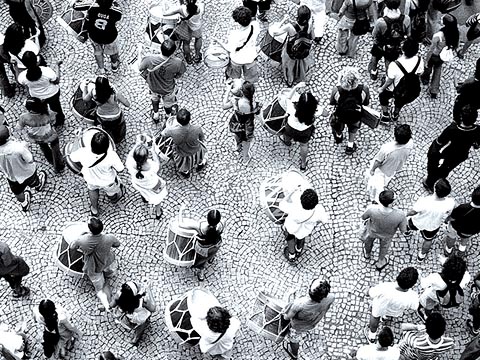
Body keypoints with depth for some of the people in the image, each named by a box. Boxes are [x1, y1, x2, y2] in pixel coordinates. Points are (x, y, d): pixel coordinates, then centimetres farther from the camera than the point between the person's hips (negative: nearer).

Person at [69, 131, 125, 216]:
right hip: (108, 182, -1)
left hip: (90, 180, 2)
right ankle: (114, 197, 71)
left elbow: (72, 157, -16)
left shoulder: (83, 153, -39)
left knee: (92, 189, 38)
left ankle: (94, 210, 61)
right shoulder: (111, 156, -43)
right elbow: (120, 169, -25)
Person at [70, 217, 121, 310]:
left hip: (93, 269, -1)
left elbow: (72, 247, -11)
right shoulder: (109, 238, -34)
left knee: (99, 289, 17)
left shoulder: (82, 240, -35)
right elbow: (117, 244, -9)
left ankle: (105, 303, -2)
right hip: (108, 264, 1)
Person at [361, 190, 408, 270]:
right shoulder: (400, 215, -44)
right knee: (385, 245, 35)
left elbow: (363, 217, -18)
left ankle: (367, 253, 69)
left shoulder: (372, 209, -42)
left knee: (369, 240, 37)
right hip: (387, 235, 0)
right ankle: (380, 263, 63)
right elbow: (403, 230, -25)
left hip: (373, 231, 0)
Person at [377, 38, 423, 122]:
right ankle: (395, 114, 61)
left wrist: (382, 89, -5)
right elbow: (419, 74, -9)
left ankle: (386, 115, 45)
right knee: (400, 100, 36)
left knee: (383, 95, 31)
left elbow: (389, 81, -25)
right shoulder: (419, 60, -28)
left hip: (393, 90, -4)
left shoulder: (394, 65, -41)